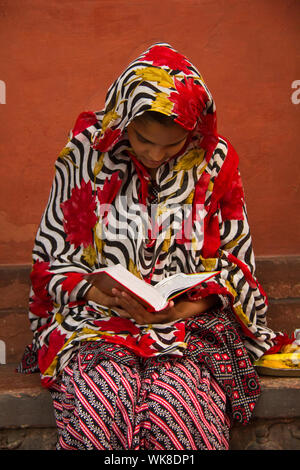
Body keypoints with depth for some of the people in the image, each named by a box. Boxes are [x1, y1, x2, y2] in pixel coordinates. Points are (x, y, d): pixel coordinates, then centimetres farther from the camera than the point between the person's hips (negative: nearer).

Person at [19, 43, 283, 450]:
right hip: (97, 317, 0)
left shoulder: (215, 162, 0)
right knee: (98, 411, -31)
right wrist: (93, 291, -14)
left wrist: (183, 308, -11)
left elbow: (235, 262, 6)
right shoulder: (85, 153, -1)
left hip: (191, 317, 0)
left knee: (181, 413, -31)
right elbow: (54, 252, 7)